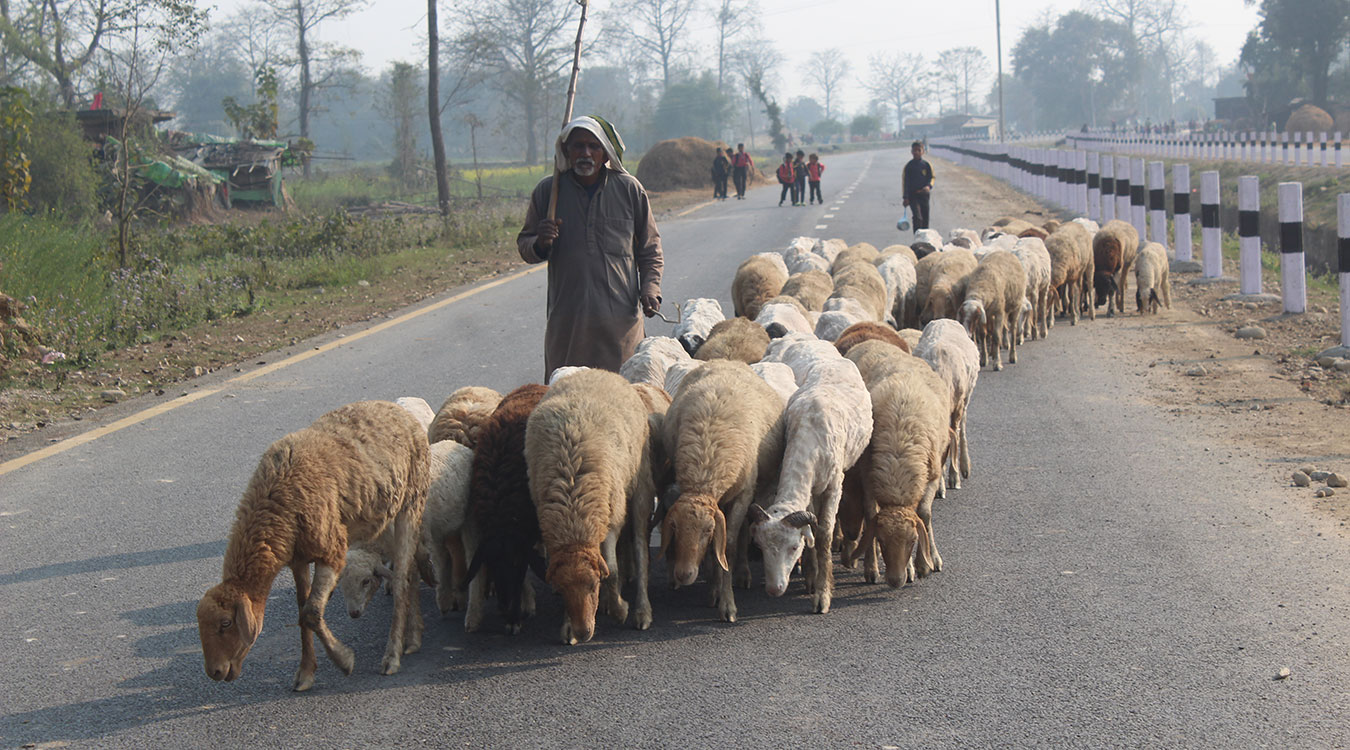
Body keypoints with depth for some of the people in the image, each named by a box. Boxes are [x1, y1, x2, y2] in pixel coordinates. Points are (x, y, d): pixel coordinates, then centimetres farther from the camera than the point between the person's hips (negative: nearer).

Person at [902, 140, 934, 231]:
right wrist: (905, 197, -6)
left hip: (924, 194, 3)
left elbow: (931, 178, 5)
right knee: (917, 217, -18)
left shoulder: (927, 165, 4)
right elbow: (905, 182, 0)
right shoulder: (908, 166, 0)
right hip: (912, 195, -3)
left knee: (925, 218, 8)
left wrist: (928, 186, -18)